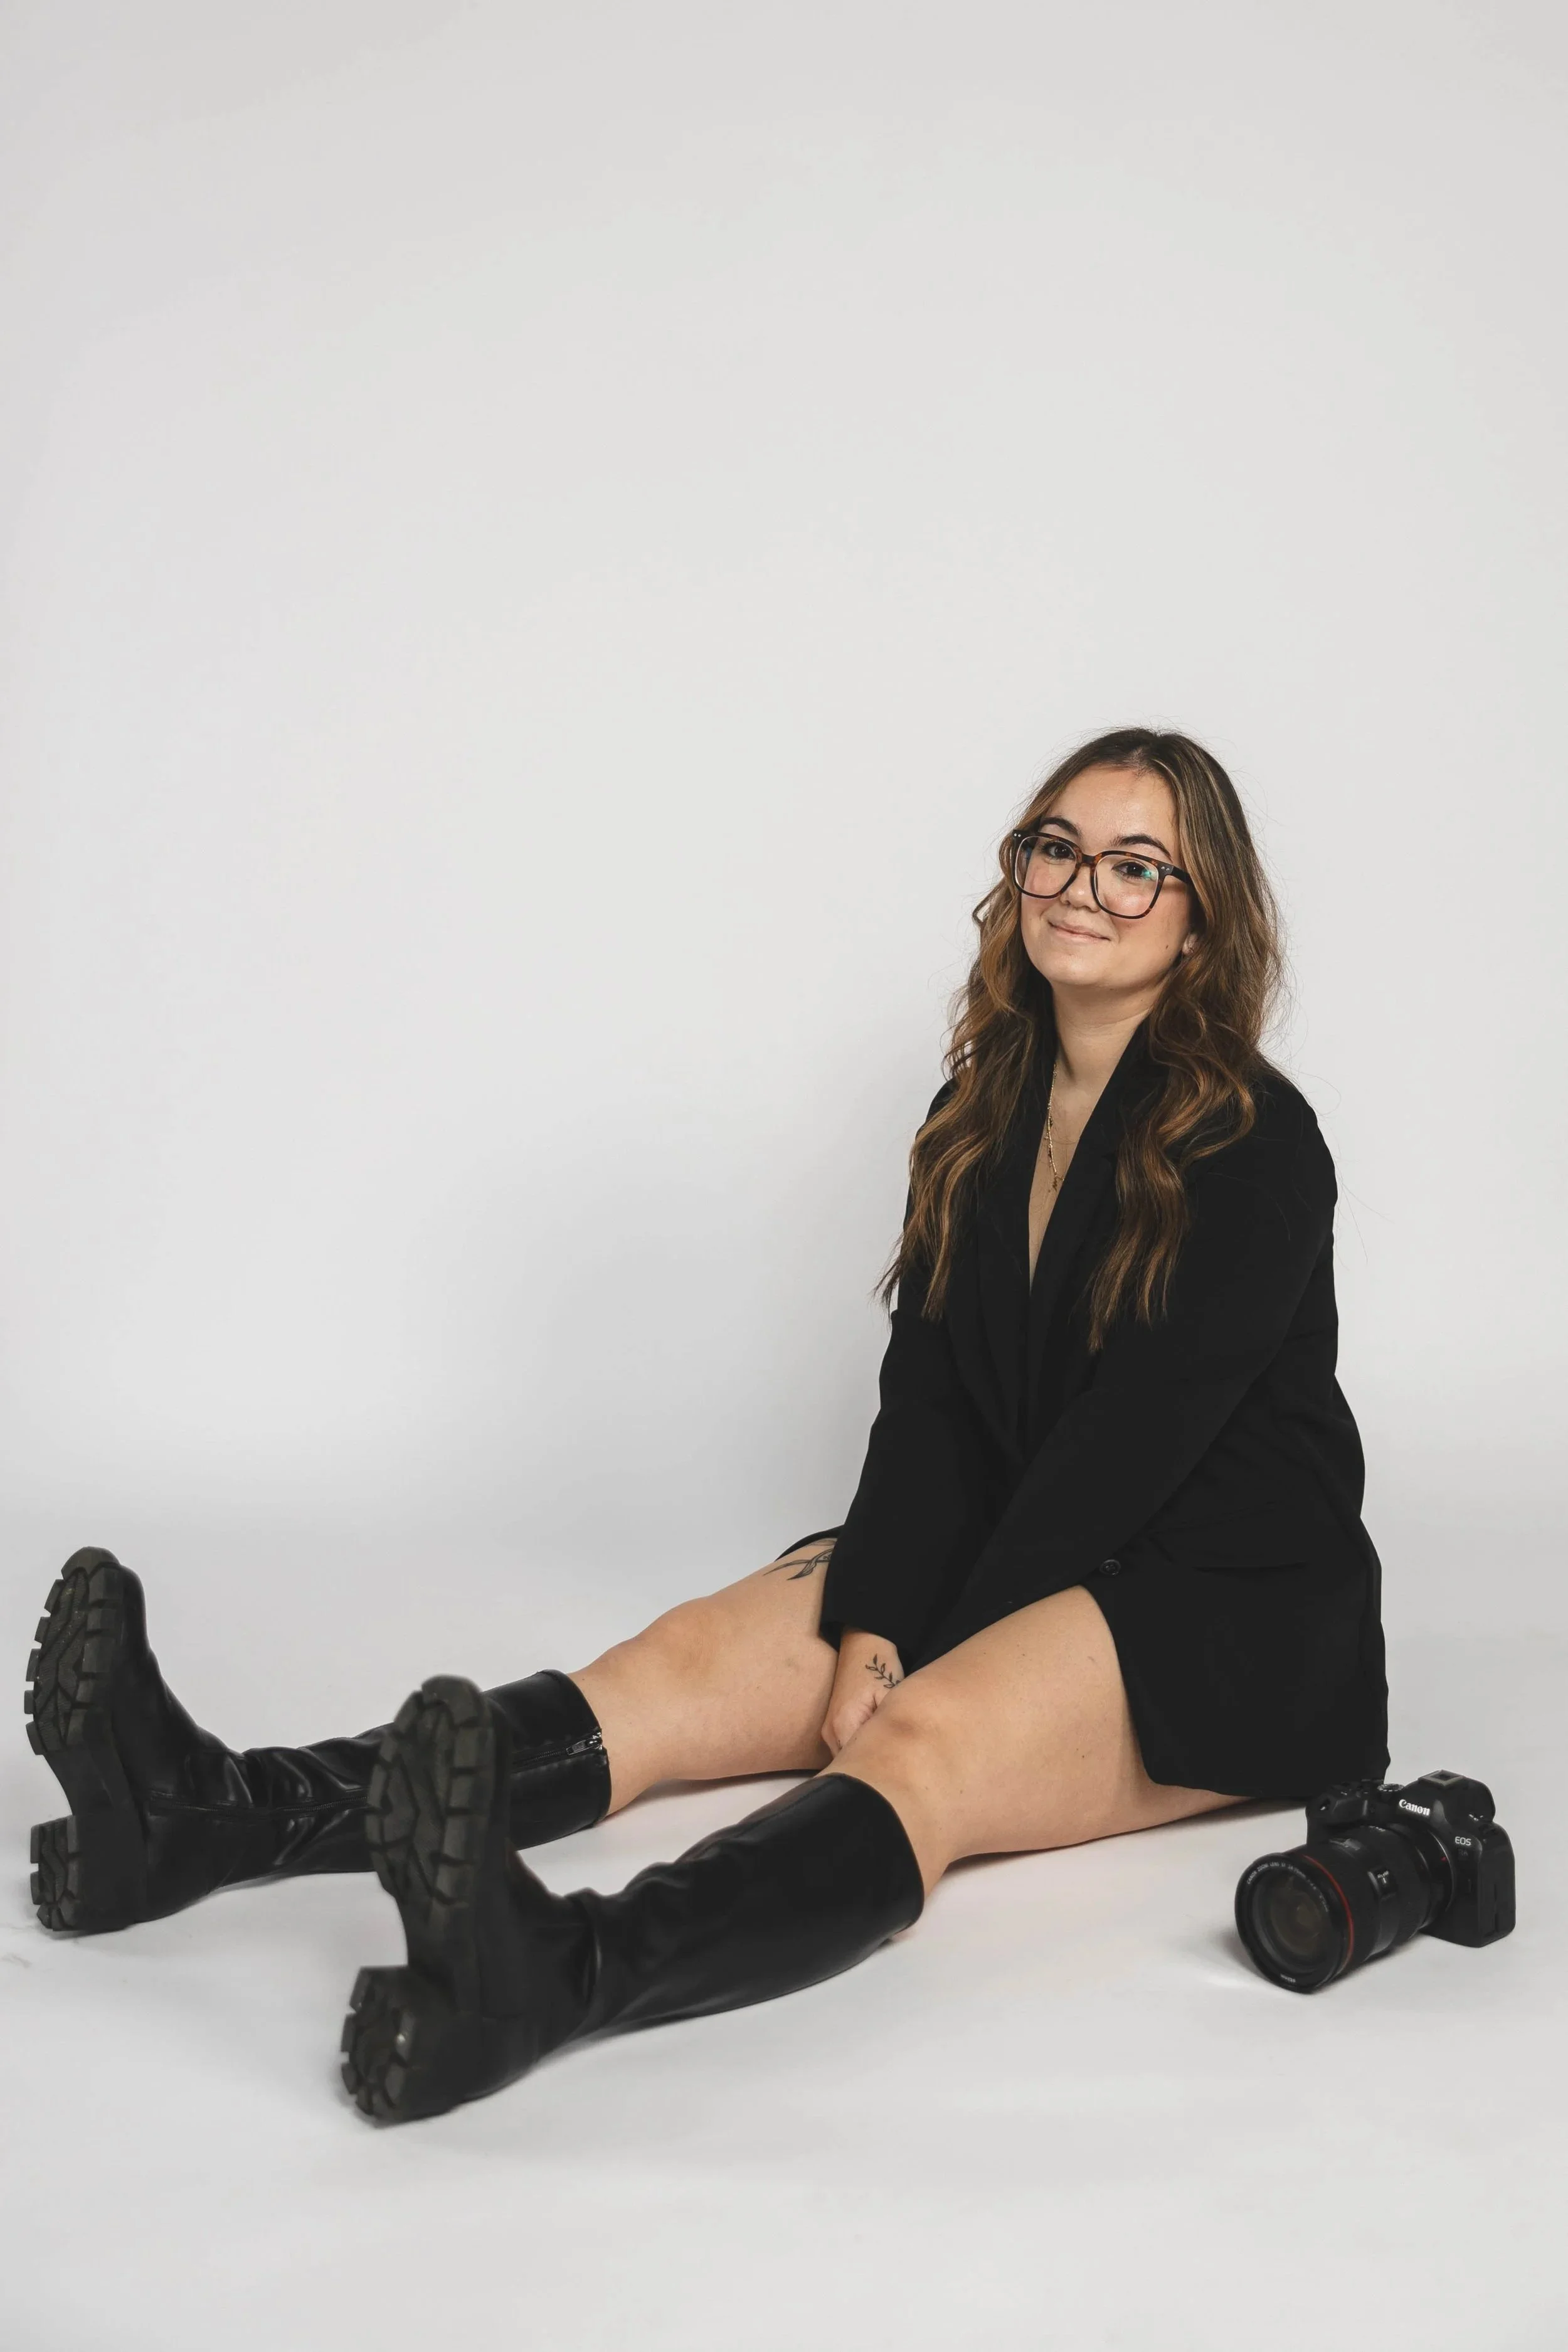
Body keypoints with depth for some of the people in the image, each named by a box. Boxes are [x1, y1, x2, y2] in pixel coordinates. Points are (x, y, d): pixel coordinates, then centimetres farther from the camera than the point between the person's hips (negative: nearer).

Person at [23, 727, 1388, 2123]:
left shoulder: (1254, 1148, -11)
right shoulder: (983, 1115, 10)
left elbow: (1131, 1445, -18)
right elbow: (928, 1401, 1)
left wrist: (912, 1668, -18)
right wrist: (871, 1628, -13)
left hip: (1224, 1604, -6)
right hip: (1007, 1561, 7)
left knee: (922, 1743, -35)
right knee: (688, 1663, -16)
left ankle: (561, 1973, -62)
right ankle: (224, 1815, -32)